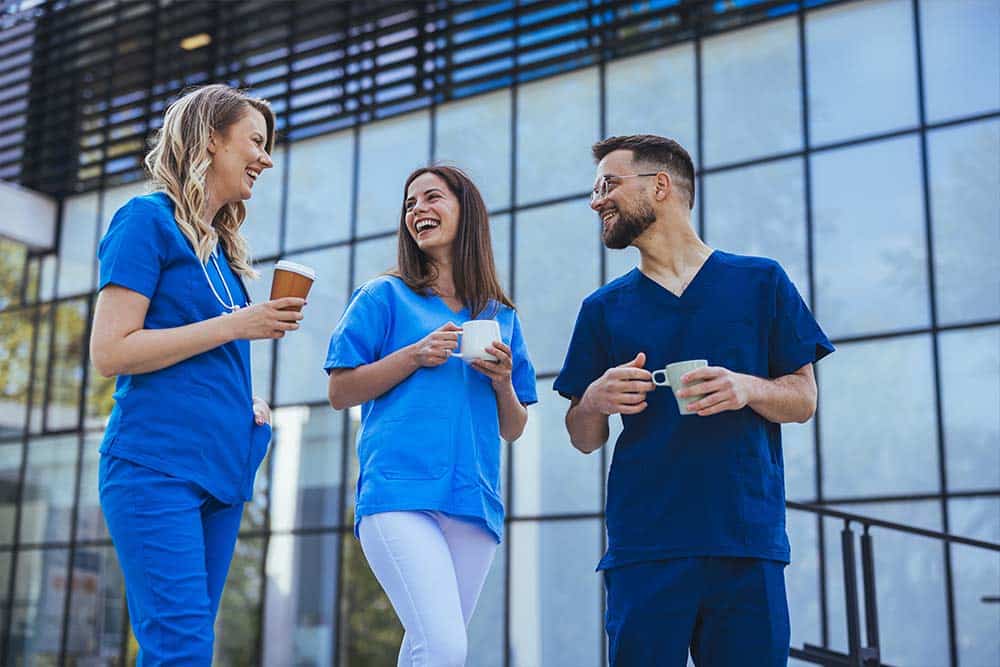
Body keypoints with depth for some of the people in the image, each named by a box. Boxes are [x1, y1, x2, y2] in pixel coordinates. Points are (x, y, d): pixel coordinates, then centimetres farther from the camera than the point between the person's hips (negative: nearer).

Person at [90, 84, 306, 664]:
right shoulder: (148, 220, -3)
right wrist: (235, 325, -12)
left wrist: (249, 406, 7)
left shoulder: (221, 247, 20)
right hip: (157, 466, -8)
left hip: (221, 466, 8)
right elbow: (110, 351, -12)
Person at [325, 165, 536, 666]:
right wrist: (415, 355, -7)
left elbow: (513, 430, 20)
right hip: (400, 493, -4)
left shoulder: (502, 317, 19)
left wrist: (503, 382, -1)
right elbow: (340, 393, 5)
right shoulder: (386, 296, 10)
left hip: (474, 504, 4)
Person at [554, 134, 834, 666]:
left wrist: (747, 389, -13)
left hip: (748, 542, -1)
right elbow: (584, 440, 13)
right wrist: (595, 402, -10)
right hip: (644, 546, 1)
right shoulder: (604, 308, 12)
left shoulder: (760, 282, 8)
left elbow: (803, 400, 8)